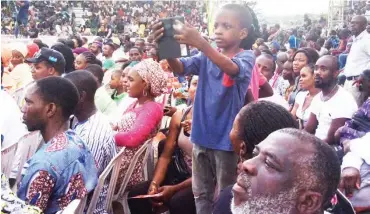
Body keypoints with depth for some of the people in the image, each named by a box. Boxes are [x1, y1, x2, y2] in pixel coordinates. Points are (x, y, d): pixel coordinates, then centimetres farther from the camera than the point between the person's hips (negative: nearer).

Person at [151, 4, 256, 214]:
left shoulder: (246, 56, -10)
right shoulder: (208, 56, 5)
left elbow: (232, 69, -33)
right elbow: (180, 68, -10)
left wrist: (201, 43, -48)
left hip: (226, 137, -5)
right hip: (202, 134, 5)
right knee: (201, 193, 18)